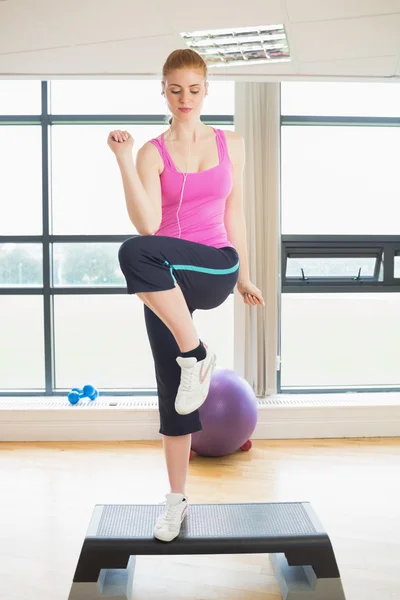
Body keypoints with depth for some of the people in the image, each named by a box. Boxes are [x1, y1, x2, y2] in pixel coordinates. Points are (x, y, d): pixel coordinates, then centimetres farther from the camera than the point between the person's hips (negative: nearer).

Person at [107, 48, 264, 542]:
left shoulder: (231, 144, 9)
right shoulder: (152, 153, 2)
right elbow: (147, 223, -12)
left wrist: (243, 279, 18)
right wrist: (124, 160, -19)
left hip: (214, 270, -1)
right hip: (164, 287, 1)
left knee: (135, 253, -34)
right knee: (172, 391, 5)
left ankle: (196, 354, -20)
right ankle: (177, 499, 22)